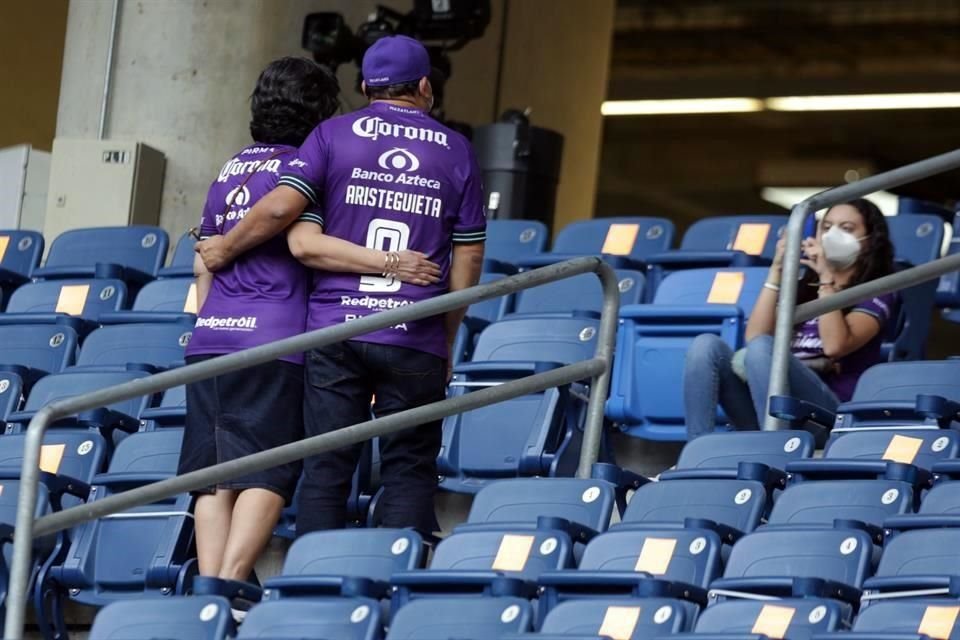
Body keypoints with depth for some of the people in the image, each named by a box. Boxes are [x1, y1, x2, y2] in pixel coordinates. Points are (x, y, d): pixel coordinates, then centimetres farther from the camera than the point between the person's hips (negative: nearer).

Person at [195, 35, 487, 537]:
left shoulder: (334, 135, 4)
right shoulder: (455, 151, 8)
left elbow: (281, 208, -8)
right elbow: (468, 256, 8)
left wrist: (225, 248, 8)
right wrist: (447, 338, 16)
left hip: (334, 328, 0)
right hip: (416, 340, 0)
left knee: (326, 469, 3)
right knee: (408, 471, 5)